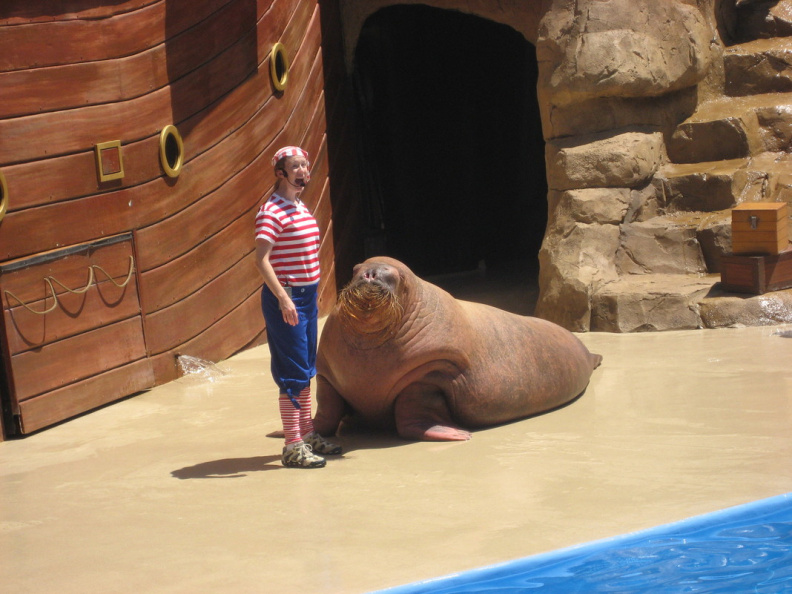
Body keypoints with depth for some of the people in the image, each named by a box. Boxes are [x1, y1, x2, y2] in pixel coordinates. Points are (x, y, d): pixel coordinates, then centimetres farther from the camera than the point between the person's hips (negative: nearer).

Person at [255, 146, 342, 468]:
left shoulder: (302, 208, 14)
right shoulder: (272, 211, -15)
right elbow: (262, 259, -23)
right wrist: (283, 298, -29)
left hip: (307, 296, 9)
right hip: (285, 299, -9)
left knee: (306, 370, 16)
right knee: (293, 374, -7)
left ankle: (307, 434, 26)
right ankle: (293, 445, -3)